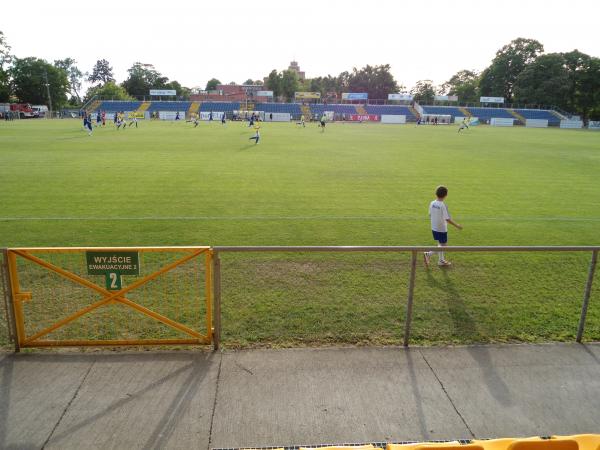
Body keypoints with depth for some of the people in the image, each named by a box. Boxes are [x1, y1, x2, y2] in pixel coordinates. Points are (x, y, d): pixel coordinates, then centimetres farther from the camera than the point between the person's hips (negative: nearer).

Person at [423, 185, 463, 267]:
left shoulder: (432, 203, -4)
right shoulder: (443, 205, -22)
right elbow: (447, 219, -21)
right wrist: (457, 226, -11)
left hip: (434, 228, 7)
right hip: (442, 229, -7)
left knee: (440, 244, 22)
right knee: (443, 245, 8)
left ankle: (441, 260, 30)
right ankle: (428, 254, -4)